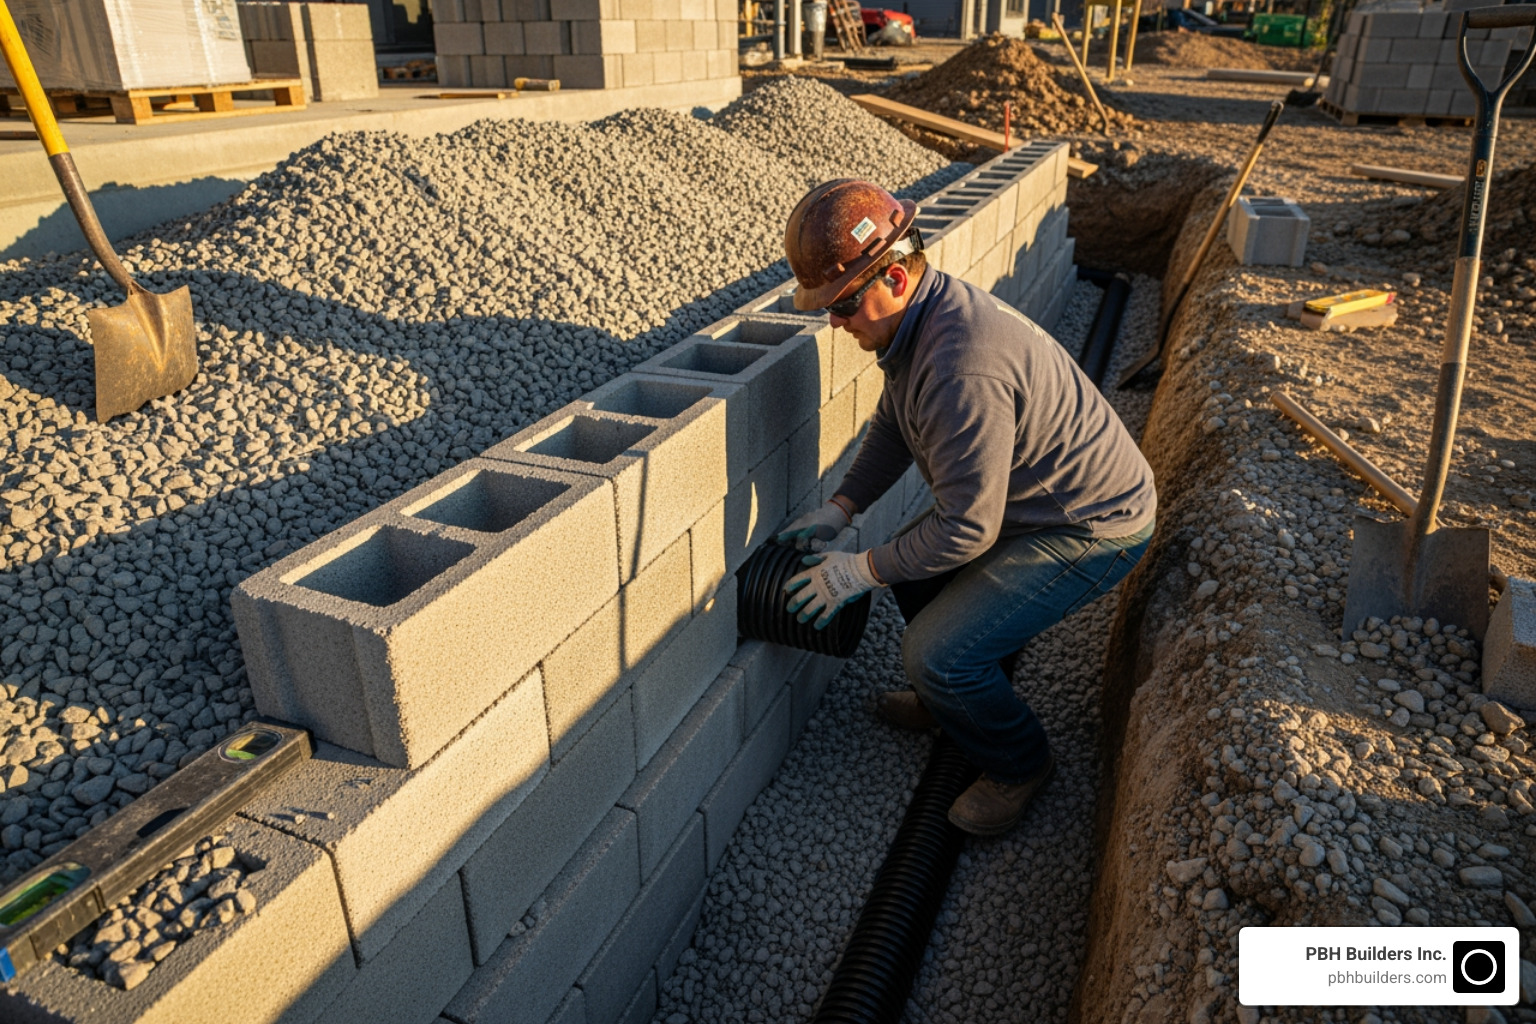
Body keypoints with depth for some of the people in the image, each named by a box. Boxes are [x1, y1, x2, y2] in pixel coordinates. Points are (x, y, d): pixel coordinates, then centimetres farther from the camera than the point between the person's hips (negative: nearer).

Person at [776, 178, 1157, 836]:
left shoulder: (962, 372, -35)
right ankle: (962, 693, 38)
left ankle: (1018, 764, 14)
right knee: (915, 566, 16)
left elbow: (968, 527, -29)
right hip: (1032, 501, 10)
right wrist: (840, 509, 4)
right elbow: (894, 425, 12)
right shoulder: (923, 311, -2)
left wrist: (862, 570, -17)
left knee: (938, 655, -15)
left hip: (1092, 532, -10)